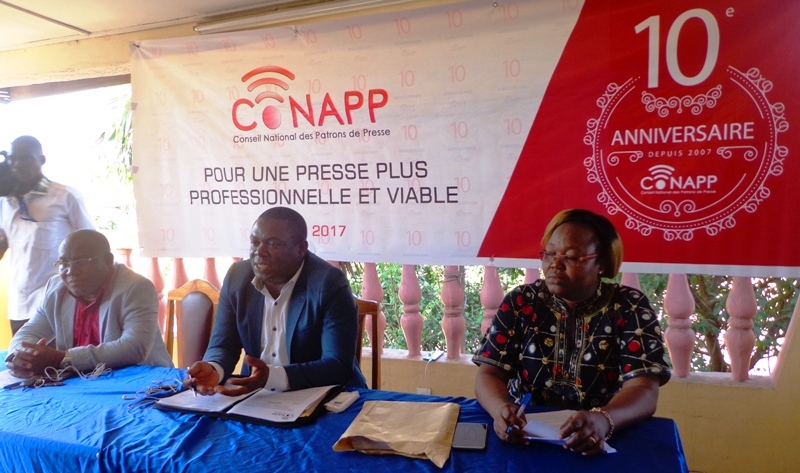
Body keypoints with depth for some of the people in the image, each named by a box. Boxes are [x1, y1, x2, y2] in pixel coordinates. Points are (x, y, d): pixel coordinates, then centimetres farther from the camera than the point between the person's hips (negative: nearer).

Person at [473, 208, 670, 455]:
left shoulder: (630, 308, -1)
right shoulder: (520, 303, 1)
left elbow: (644, 390, -11)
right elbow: (489, 374, -3)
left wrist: (603, 420, -32)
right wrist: (502, 410, -25)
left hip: (602, 445, 0)